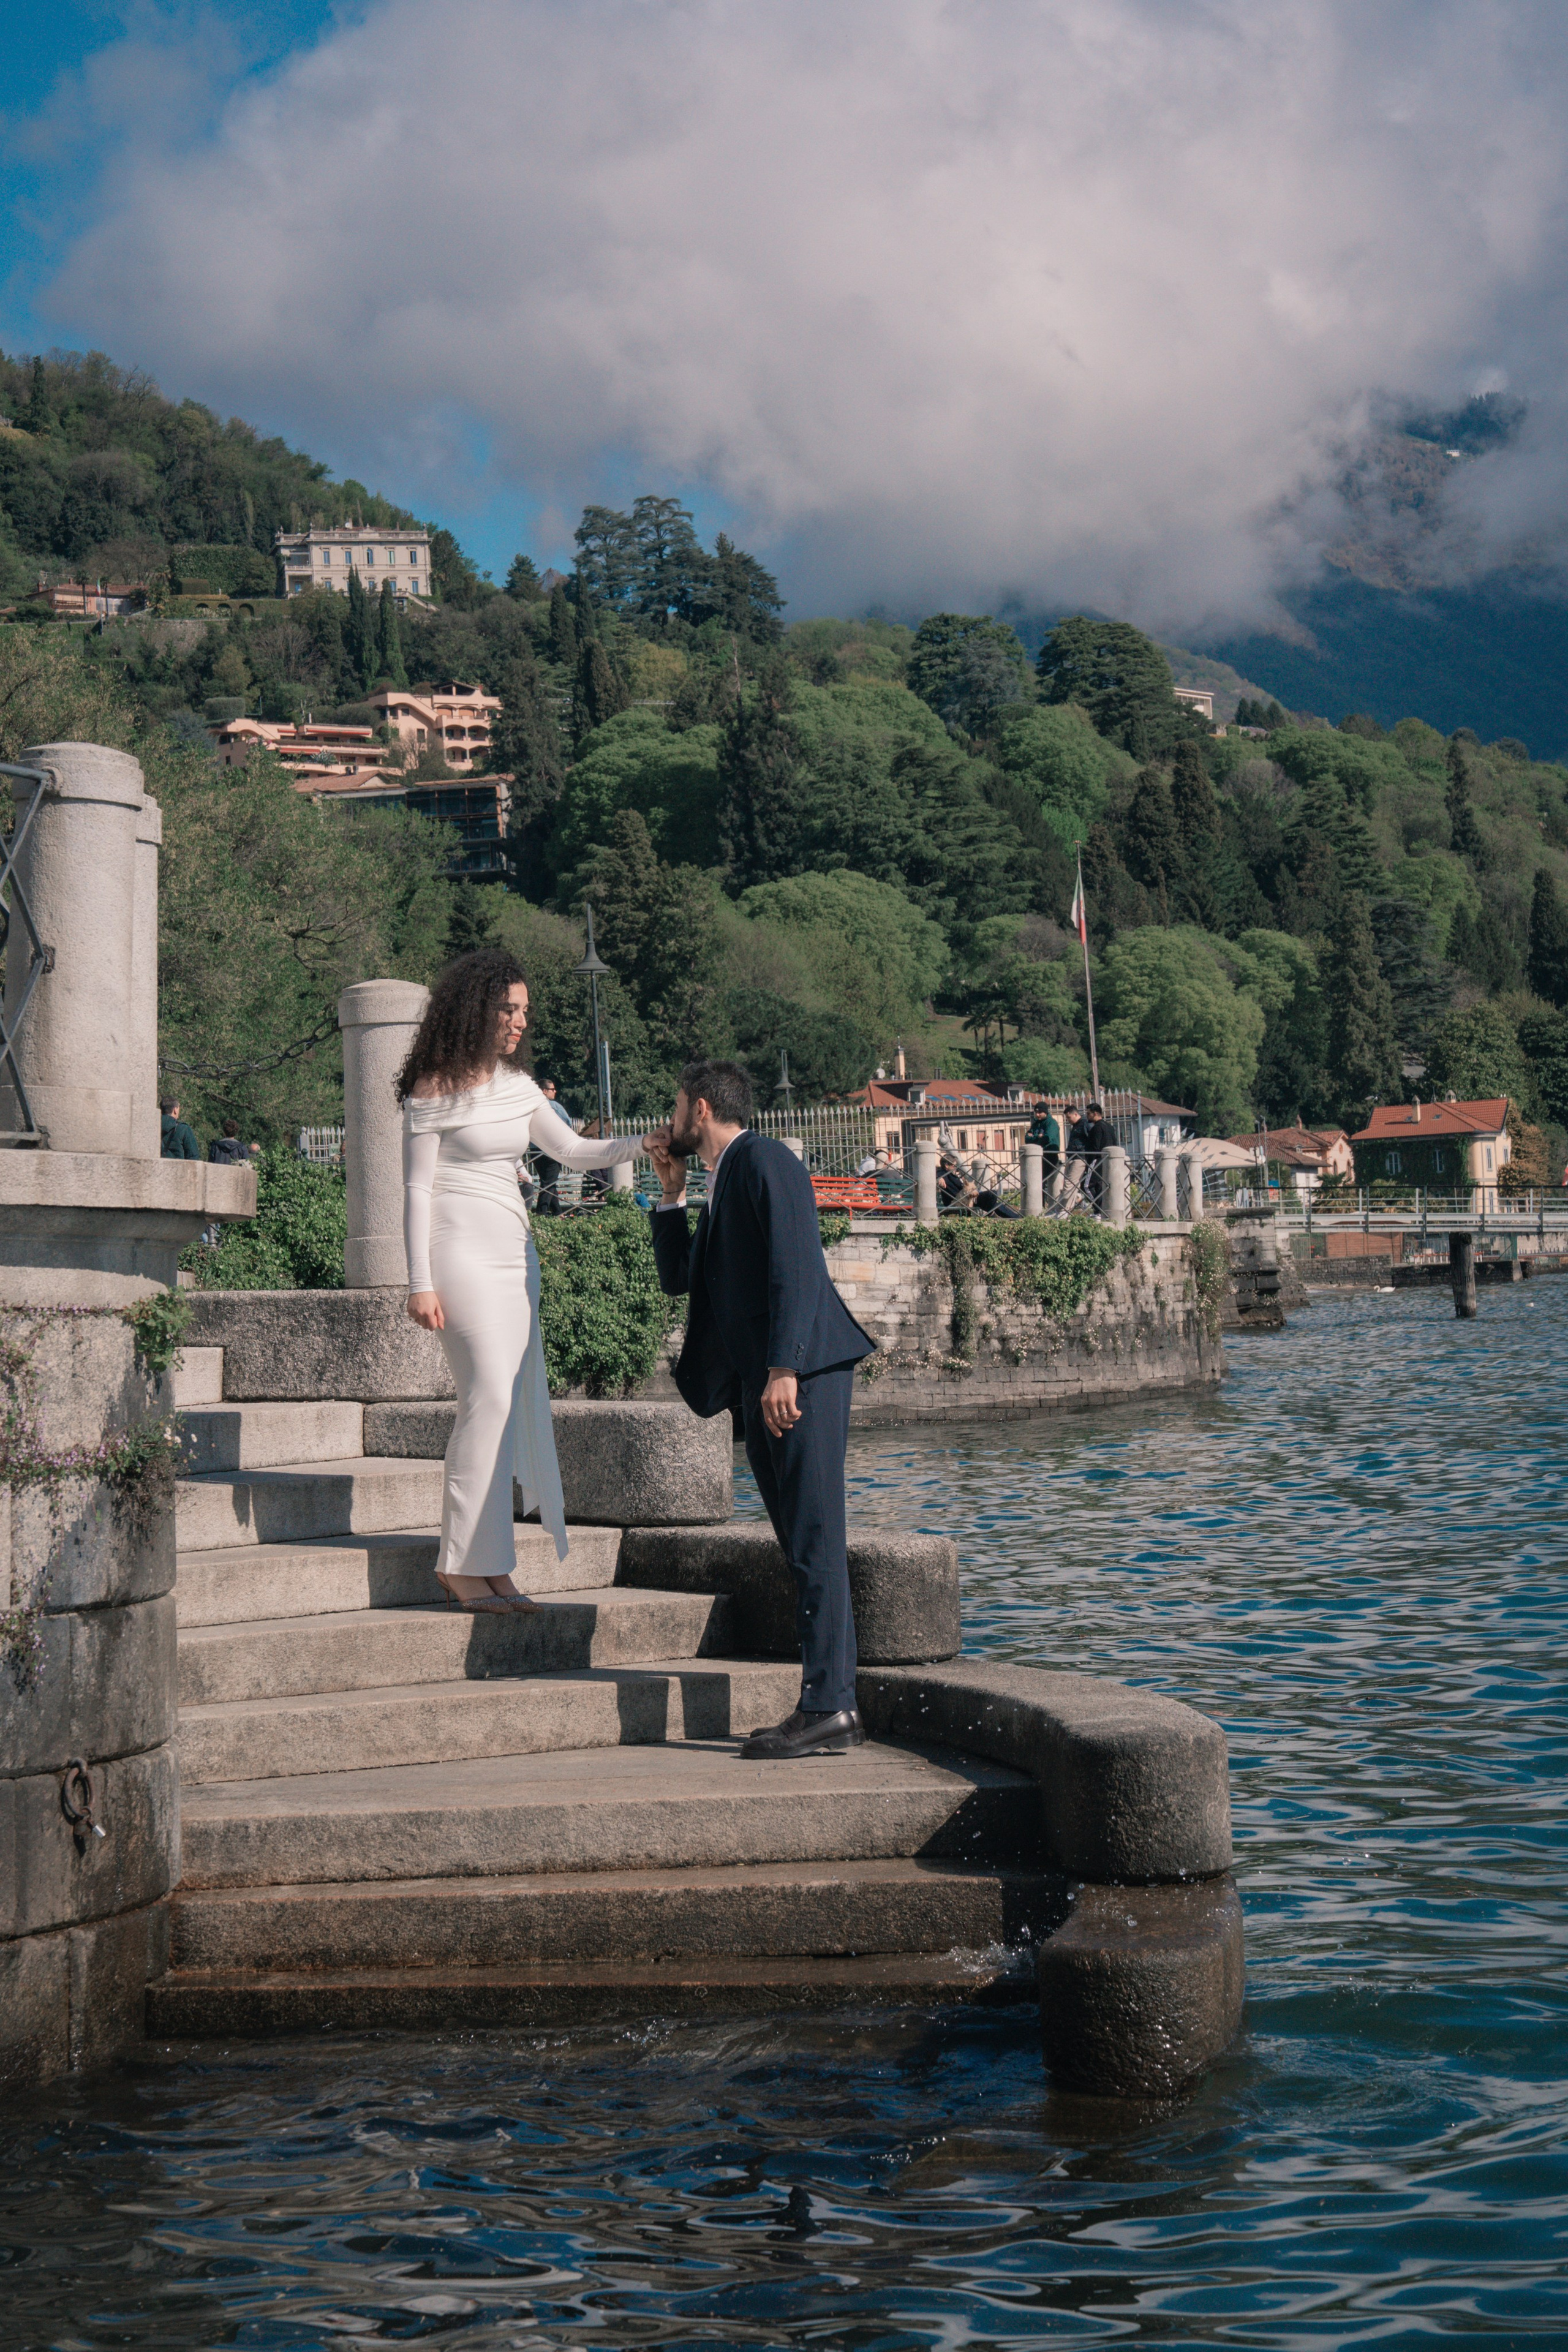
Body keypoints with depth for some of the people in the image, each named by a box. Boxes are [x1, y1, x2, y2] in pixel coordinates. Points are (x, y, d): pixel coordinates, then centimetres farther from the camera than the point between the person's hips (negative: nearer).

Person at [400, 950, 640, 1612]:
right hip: (463, 1252, -7)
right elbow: (417, 1188, -6)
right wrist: (421, 1282, -11)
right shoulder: (435, 1090, -5)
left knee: (515, 1407, 3)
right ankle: (461, 1563, -7)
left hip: (514, 1253, 7)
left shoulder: (516, 1084, 14)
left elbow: (574, 1151, 19)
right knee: (490, 1396, -14)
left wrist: (643, 1145, 3)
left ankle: (489, 1565, 6)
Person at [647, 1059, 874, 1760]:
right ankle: (828, 1708, 10)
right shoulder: (721, 1187, 25)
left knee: (815, 1540, -11)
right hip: (761, 1384, 10)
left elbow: (795, 1266, -16)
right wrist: (671, 1189, 21)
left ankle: (828, 1708, -13)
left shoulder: (764, 1159, -5)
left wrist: (783, 1369, -23)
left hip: (804, 1374, -10)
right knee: (801, 1548, 8)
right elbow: (678, 1278, 28)